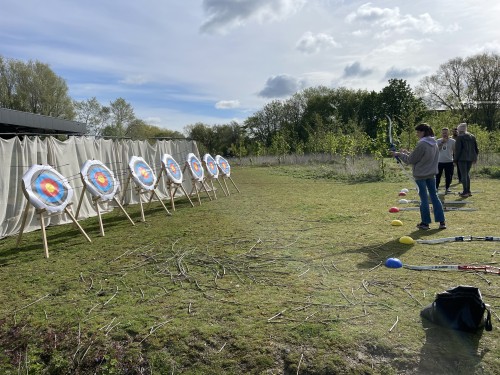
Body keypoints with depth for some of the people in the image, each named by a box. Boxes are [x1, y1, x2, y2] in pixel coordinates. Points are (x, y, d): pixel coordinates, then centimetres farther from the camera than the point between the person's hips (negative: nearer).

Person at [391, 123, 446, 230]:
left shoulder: (422, 144, -18)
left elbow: (411, 160, -12)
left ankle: (425, 222, 10)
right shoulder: (434, 144, 7)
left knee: (424, 198, 1)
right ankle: (441, 221, 13)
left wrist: (399, 154, 1)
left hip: (421, 174, -7)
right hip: (431, 174, 7)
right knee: (434, 196, 12)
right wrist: (407, 153, 13)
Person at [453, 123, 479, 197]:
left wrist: (455, 159, -6)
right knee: (467, 173, 16)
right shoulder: (472, 137, 12)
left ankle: (465, 192, -4)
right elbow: (476, 148, 15)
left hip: (462, 158, -7)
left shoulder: (460, 137, -8)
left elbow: (458, 149, -11)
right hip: (470, 158, 7)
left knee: (463, 174, -3)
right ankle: (468, 191, 18)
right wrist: (475, 157, 21)